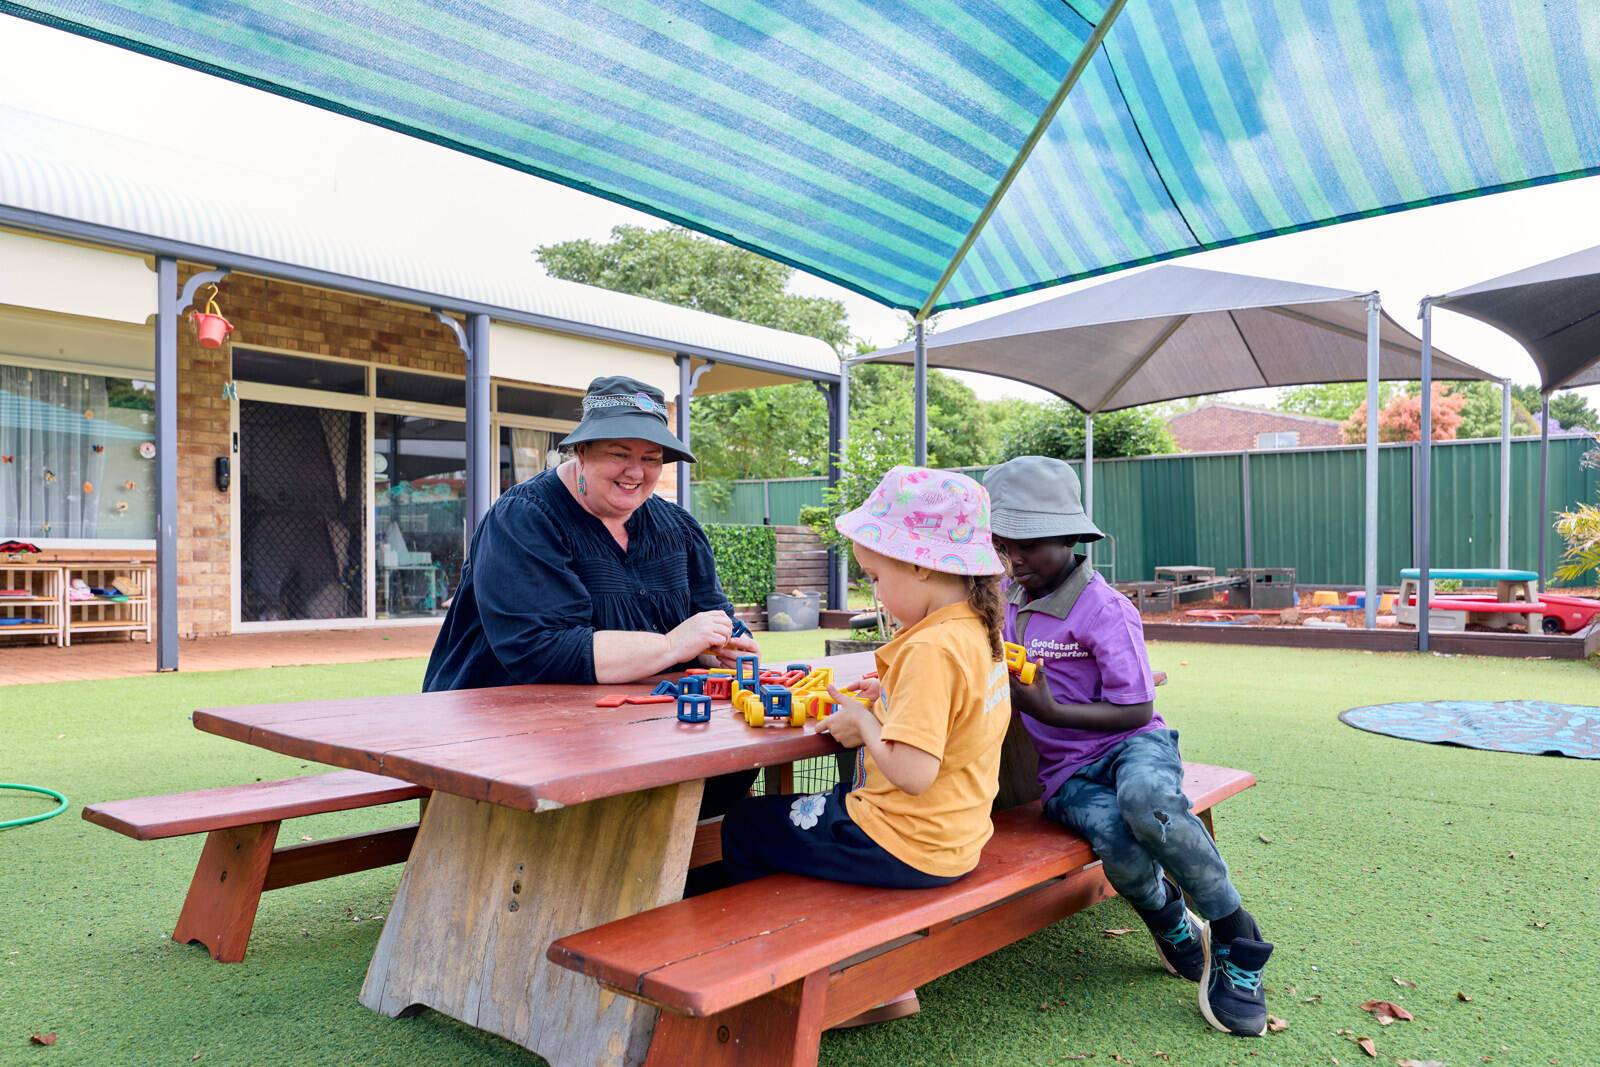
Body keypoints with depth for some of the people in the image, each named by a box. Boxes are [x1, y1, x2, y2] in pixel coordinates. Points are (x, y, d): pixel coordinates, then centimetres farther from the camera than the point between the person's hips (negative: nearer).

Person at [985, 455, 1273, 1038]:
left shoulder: (1104, 609, -9)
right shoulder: (1006, 596, 10)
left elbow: (1137, 710, -10)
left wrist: (1049, 710, -22)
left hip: (1131, 744, -3)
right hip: (1066, 774, 3)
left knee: (1144, 799, -42)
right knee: (1116, 840, -33)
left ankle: (1236, 940, -18)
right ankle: (1172, 926, 2)